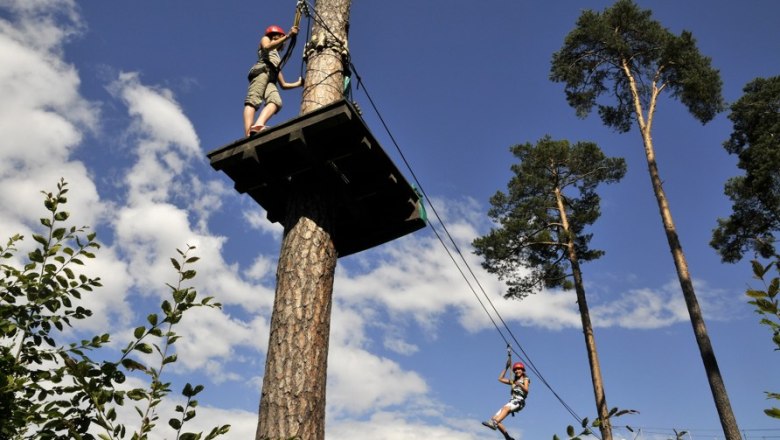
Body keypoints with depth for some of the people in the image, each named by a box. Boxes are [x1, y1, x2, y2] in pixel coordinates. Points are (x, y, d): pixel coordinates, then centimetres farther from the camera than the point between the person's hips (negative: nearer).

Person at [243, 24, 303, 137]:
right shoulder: (265, 39, 30)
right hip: (262, 70, -5)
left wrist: (298, 83, 34)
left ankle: (258, 125, -54)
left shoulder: (277, 59, 44)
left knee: (276, 101, -27)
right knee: (253, 101, -26)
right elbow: (267, 47, 0)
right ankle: (248, 136, -48)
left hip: (271, 79, 5)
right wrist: (288, 36, -5)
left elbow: (283, 85, 37)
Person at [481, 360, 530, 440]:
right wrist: (506, 368, 24)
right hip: (512, 401, 7)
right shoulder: (513, 381, 29)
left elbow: (526, 390, -7)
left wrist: (520, 385, -28)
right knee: (495, 418, -9)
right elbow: (500, 379, 28)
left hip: (519, 401, -7)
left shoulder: (525, 379, 11)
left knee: (506, 407, -38)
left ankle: (494, 423, -59)